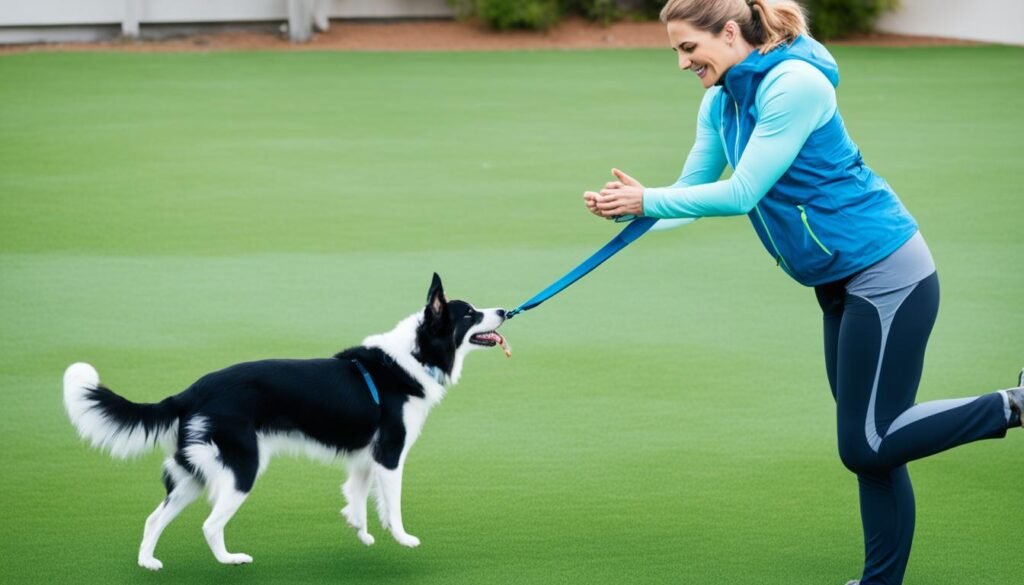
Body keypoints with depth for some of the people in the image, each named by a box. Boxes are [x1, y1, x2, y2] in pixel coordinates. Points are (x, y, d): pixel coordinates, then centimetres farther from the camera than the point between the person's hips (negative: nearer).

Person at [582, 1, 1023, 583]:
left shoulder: (795, 85, -20)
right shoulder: (720, 103, 7)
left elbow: (741, 194, -22)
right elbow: (693, 193, 8)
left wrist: (648, 200, -17)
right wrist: (633, 205, -11)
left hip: (886, 272, -9)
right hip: (842, 286, 9)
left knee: (867, 446, -10)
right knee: (869, 447, 12)